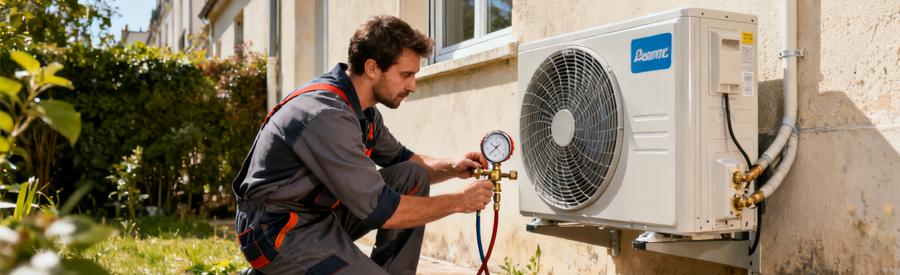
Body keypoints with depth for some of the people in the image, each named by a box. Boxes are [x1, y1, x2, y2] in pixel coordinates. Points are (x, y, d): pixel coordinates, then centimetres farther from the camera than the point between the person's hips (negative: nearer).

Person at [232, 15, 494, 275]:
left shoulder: (363, 109, 3)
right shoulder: (327, 115, -26)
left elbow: (401, 159, 18)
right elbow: (378, 209, -26)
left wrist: (452, 168, -2)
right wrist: (457, 201, -15)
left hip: (323, 213, 9)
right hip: (281, 233, -9)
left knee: (413, 177, 2)